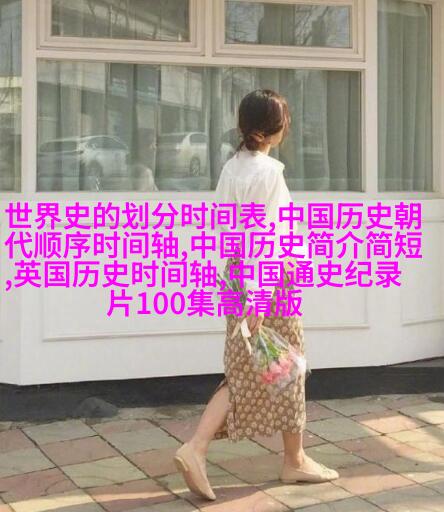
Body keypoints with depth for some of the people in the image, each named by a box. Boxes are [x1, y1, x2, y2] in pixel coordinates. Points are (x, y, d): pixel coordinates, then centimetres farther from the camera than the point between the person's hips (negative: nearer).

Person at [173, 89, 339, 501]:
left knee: (246, 374, 12)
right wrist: (256, 294, -23)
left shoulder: (232, 167, 9)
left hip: (237, 272, 8)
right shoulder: (267, 170, -17)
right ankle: (295, 460, 22)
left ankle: (195, 448, 0)